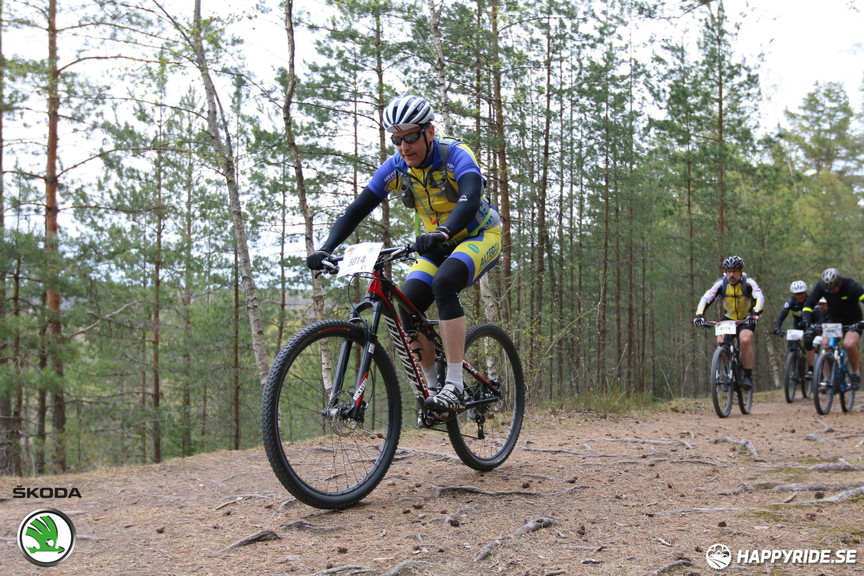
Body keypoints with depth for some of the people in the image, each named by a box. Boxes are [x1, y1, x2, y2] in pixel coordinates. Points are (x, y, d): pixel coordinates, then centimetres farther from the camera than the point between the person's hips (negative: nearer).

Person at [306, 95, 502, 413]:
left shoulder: (455, 155, -23)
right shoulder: (395, 168, -10)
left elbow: (470, 199, -40)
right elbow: (357, 210, -12)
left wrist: (443, 232, -59)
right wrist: (326, 249, -27)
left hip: (480, 237, -5)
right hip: (439, 245, 5)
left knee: (443, 284, -34)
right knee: (407, 305, -16)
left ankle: (455, 386, -32)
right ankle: (433, 385, 2)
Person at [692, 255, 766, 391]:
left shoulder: (748, 283, -17)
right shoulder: (721, 284, -12)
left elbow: (760, 297, -30)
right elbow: (705, 298, -20)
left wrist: (755, 313, -49)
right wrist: (699, 315, -37)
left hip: (746, 320, -2)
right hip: (728, 318, 2)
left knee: (745, 340, -29)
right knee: (721, 342, -20)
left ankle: (748, 376, -17)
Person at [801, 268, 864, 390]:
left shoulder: (851, 286, -23)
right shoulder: (821, 286, -14)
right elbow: (809, 303, -12)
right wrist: (807, 321, -28)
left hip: (852, 323, -4)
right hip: (834, 322, 4)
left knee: (849, 344, -31)